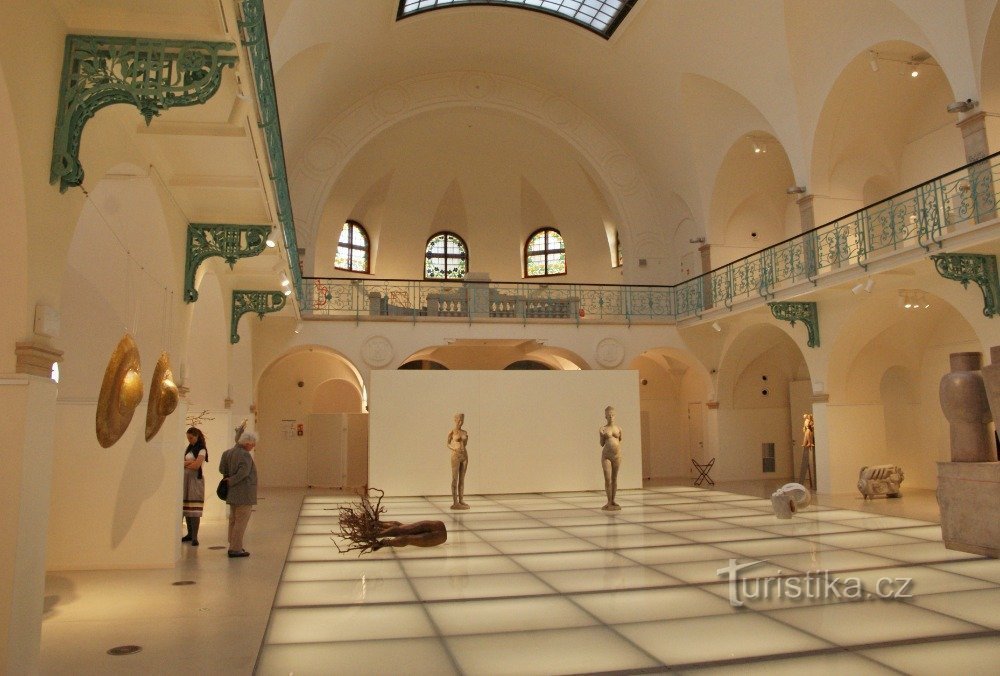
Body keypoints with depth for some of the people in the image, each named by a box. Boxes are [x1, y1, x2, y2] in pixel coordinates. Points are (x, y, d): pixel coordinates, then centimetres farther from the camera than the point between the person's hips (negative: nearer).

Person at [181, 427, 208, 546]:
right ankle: (190, 534, 15)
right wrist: (189, 462, -10)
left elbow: (196, 465, -14)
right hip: (185, 479, 7)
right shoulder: (188, 448, 18)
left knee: (194, 509, -11)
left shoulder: (202, 450, -3)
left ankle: (195, 537, -13)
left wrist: (184, 464, 1)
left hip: (195, 479, -7)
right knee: (186, 508, 5)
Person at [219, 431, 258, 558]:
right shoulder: (245, 455, -18)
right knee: (241, 521, -2)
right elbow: (243, 472, -26)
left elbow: (222, 468, 5)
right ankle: (235, 549, 0)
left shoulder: (229, 452, 7)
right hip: (244, 494, -9)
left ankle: (233, 546, 24)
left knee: (233, 520, 16)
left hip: (233, 494, 9)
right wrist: (231, 482, -15)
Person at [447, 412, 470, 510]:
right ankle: (455, 503, -1)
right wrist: (455, 449, -14)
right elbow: (448, 444, 2)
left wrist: (467, 439, 0)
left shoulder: (464, 432, 11)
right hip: (455, 456, -6)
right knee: (455, 479, -4)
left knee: (462, 479, 7)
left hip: (464, 456, 6)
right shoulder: (451, 432, -5)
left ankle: (461, 501, 12)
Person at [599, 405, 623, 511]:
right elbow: (602, 444, 2)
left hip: (617, 455, 2)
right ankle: (609, 502, 4)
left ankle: (613, 501, 17)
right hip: (606, 456, -2)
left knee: (614, 478, 9)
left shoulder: (618, 429, 5)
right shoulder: (603, 429, 0)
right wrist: (602, 435, -12)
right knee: (607, 479, -3)